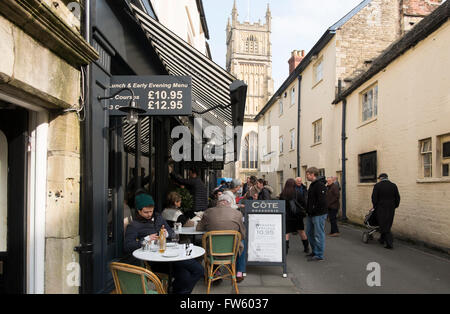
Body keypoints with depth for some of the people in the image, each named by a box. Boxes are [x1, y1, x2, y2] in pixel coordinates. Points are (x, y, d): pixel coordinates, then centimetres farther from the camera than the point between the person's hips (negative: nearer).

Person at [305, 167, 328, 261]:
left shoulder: (320, 185, -17)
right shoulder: (312, 184, 15)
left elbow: (321, 201, -24)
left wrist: (314, 210, -18)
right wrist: (308, 210, 13)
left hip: (319, 214, -10)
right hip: (311, 214, 10)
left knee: (318, 234, -2)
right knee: (309, 233, 17)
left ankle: (319, 255, 7)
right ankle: (314, 251, 30)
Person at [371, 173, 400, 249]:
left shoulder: (377, 186, -7)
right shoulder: (393, 186, 5)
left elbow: (374, 198, -7)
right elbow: (397, 198, 7)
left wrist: (375, 206, 6)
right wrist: (394, 206, 16)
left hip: (381, 209, -4)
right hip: (391, 209, 5)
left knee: (384, 226, 0)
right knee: (388, 225, 18)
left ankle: (390, 243, -7)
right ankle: (382, 239, 31)